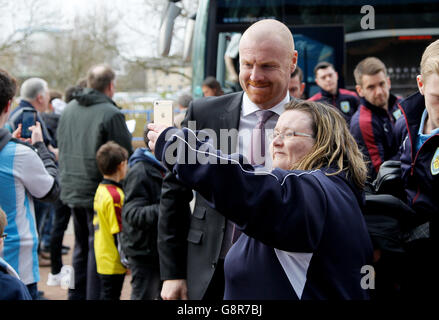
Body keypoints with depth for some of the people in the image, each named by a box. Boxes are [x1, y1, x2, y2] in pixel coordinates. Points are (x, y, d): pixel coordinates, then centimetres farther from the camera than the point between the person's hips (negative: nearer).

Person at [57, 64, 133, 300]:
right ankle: (95, 296, 1)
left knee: (81, 246, 19)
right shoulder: (111, 114, -15)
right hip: (99, 191, -7)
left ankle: (76, 294, 25)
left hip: (72, 190, 7)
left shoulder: (68, 110, 8)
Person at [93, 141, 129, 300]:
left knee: (106, 294, 16)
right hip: (114, 263, -9)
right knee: (111, 296, -2)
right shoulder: (115, 196, -20)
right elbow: (119, 233, -20)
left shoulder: (100, 190, 8)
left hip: (103, 259, 9)